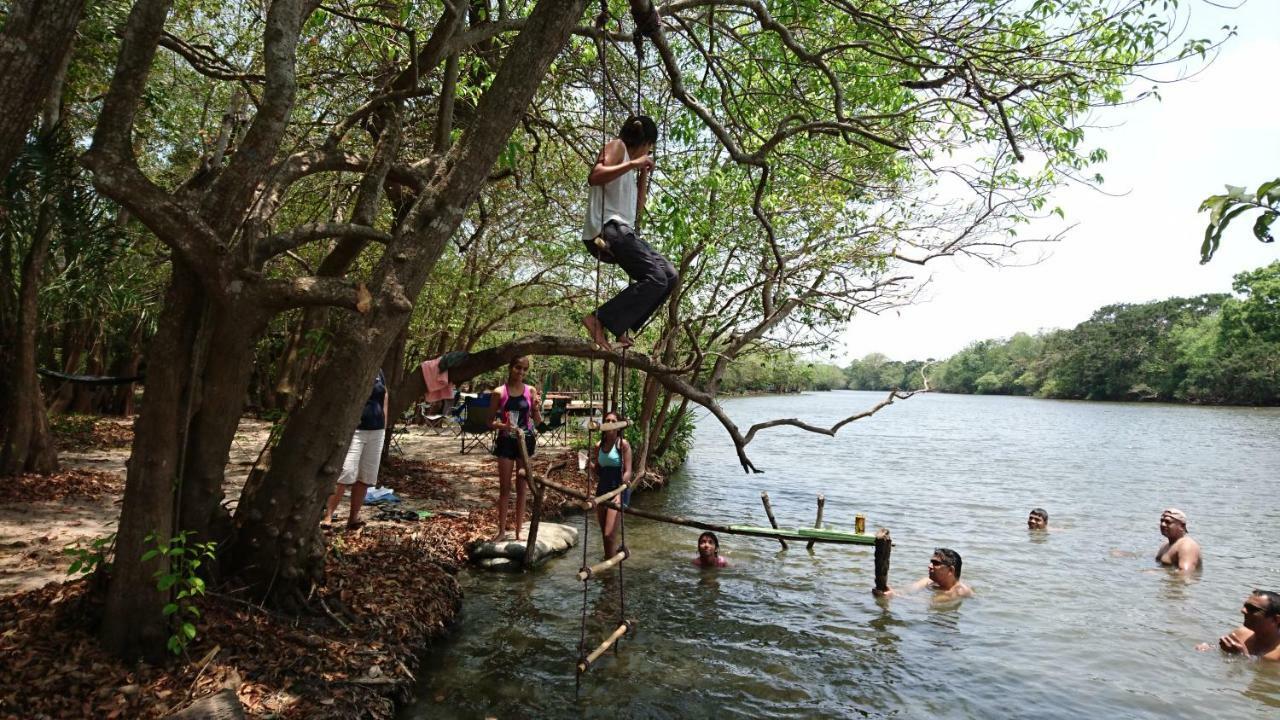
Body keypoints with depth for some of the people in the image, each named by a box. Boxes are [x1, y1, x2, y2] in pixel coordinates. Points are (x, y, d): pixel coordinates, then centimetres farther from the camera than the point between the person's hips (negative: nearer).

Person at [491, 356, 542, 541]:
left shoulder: (531, 391, -1)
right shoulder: (500, 392, -6)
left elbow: (538, 421, 4)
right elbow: (490, 422, -2)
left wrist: (536, 408, -16)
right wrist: (503, 425, -21)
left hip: (525, 441, 1)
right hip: (506, 442, -1)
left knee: (522, 489, 8)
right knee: (504, 489, 7)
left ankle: (519, 531, 19)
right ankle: (501, 530, 19)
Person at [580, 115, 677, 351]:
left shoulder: (629, 170, 31)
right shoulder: (617, 146, 5)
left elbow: (636, 210, 31)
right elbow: (594, 177, -15)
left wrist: (643, 175, 25)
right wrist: (633, 163, -14)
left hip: (621, 231, 10)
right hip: (607, 228, -9)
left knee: (669, 275, 3)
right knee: (656, 278, -21)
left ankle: (620, 326, -1)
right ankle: (599, 319, -20)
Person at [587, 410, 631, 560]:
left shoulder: (623, 444, -6)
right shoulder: (598, 446, 9)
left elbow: (628, 472, -10)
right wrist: (590, 462, -4)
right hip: (602, 490, 6)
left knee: (609, 534, -14)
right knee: (604, 534, 13)